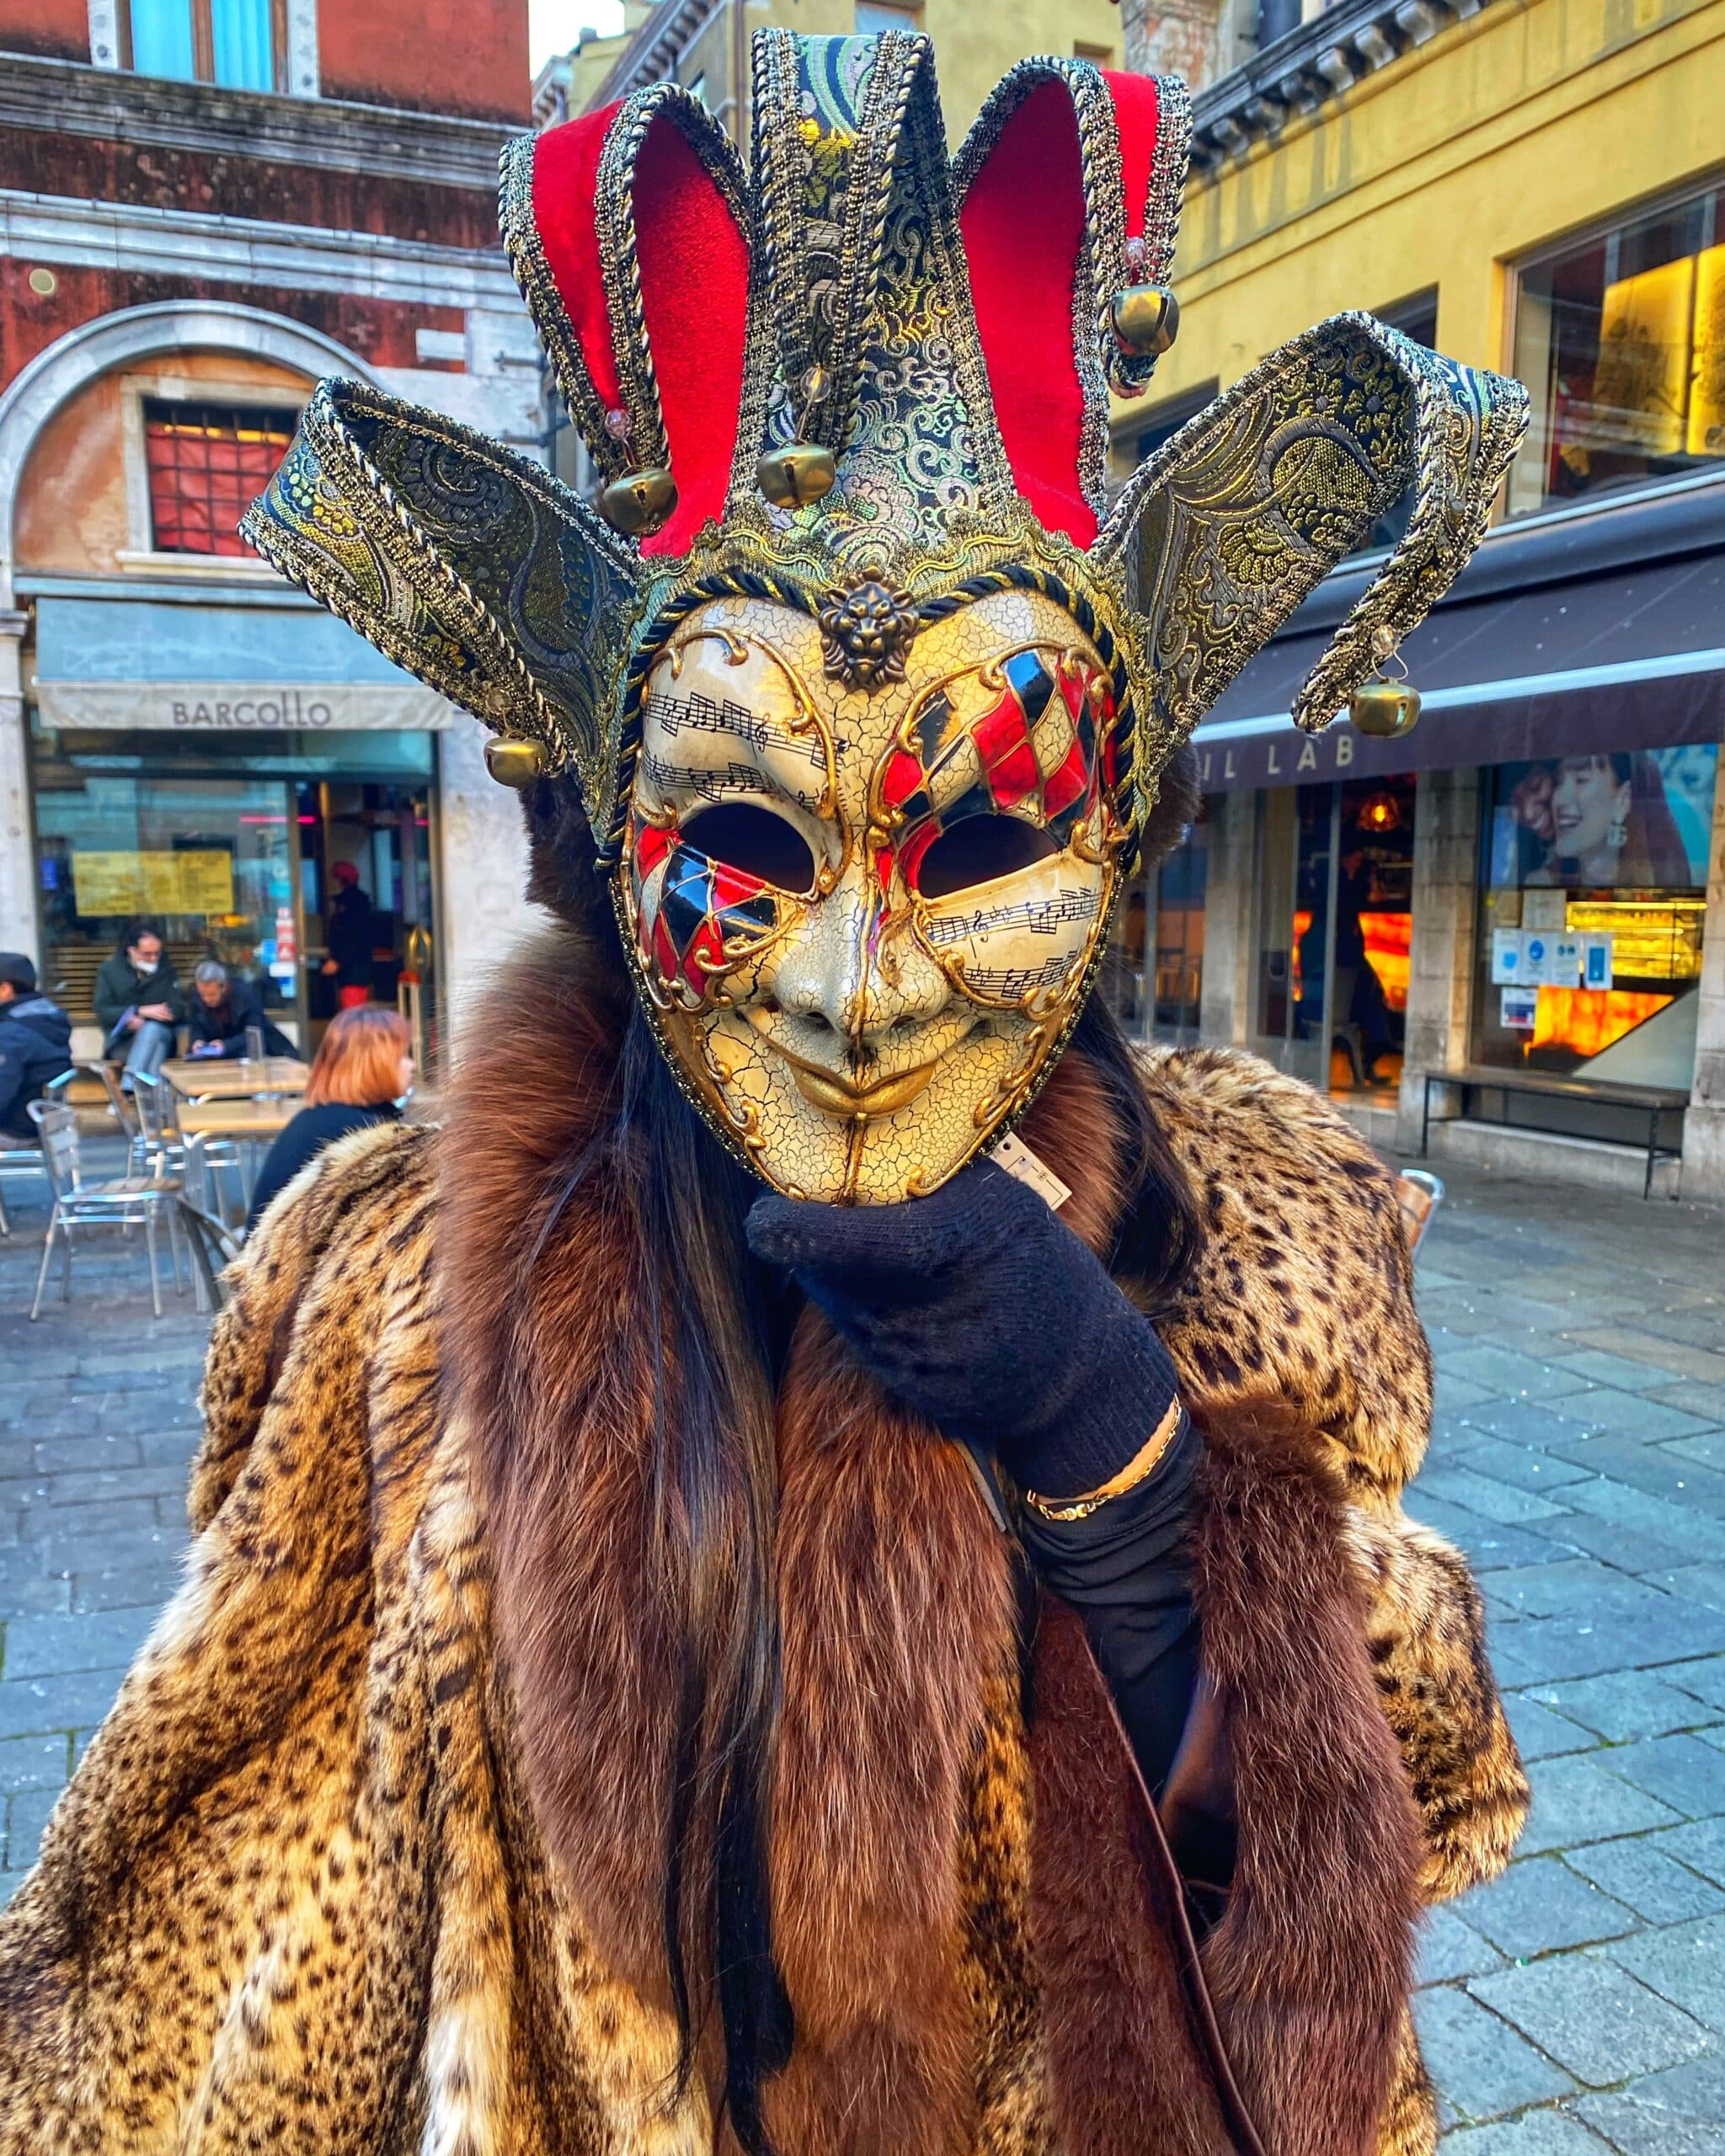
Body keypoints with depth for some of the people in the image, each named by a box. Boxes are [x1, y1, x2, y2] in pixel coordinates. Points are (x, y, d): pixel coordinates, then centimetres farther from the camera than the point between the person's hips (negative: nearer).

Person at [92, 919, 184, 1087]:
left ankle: (128, 1089, -48)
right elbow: (102, 1012, -2)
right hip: (121, 1042, 0)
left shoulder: (166, 970, 9)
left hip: (159, 1035, 1)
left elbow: (177, 1009, 0)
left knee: (152, 1029, -36)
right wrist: (142, 1011, -17)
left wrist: (143, 1020, -19)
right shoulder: (109, 970, 7)